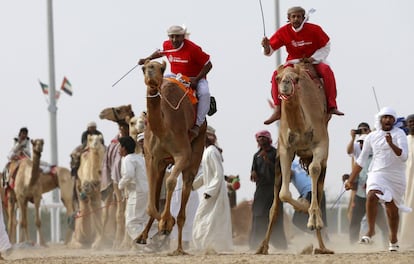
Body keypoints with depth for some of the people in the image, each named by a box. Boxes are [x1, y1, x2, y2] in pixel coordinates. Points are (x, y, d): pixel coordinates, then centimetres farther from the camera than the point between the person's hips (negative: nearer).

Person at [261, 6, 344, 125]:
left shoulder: (314, 29, -13)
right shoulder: (283, 32, -11)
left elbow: (326, 47, -2)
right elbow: (269, 50, -9)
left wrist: (313, 58, -16)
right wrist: (266, 46, -34)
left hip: (313, 61, -1)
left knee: (327, 70, -30)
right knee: (276, 75, -25)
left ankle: (331, 105, -27)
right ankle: (277, 110, -25)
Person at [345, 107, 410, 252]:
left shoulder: (399, 134, -2)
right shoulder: (372, 137, 6)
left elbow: (404, 156, -15)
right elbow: (361, 161, 14)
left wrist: (391, 144, -32)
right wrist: (351, 180, 13)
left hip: (396, 176, -1)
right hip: (378, 173, 1)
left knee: (392, 209, 8)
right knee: (372, 196, -28)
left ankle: (393, 240, 26)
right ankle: (371, 230, -21)